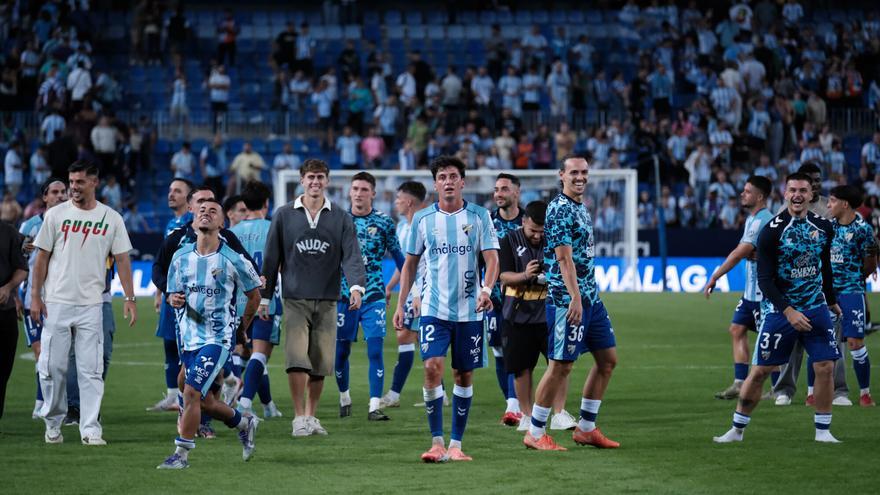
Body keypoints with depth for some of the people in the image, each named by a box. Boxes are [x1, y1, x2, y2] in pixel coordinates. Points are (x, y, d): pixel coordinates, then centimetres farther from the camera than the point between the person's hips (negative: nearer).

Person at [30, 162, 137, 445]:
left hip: (91, 304, 0)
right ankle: (53, 422, 18)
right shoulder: (56, 214, 3)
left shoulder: (111, 219, 4)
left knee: (91, 369, -4)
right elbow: (42, 257, 5)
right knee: (52, 366, 1)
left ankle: (90, 429, -2)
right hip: (57, 302, 0)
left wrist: (129, 298, -4)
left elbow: (122, 259, 4)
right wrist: (35, 296, -1)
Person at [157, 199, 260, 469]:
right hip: (189, 337, 5)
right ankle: (244, 423, 38)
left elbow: (254, 294, 5)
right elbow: (173, 294, 12)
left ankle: (181, 454, -6)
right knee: (204, 401, 12)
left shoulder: (233, 260, -8)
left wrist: (241, 329, 13)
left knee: (192, 392, -16)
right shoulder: (181, 257, 4)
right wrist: (174, 299, -12)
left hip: (218, 338, -5)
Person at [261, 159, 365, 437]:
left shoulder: (341, 219, 7)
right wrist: (264, 297, 7)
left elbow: (351, 255, -3)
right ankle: (299, 418, -4)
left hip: (327, 300, 1)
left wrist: (356, 286, -21)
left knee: (320, 363, 4)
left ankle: (311, 415, 20)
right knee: (297, 359, -13)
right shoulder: (284, 216, 5)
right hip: (295, 299, -1)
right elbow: (271, 258, 8)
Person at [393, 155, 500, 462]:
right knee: (433, 368, -16)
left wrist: (486, 289, -23)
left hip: (469, 311, 0)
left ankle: (456, 444, 15)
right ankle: (437, 442, -10)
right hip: (434, 309, 0)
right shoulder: (423, 219, 4)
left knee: (464, 376, 5)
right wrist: (400, 305, 6)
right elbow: (410, 264, 12)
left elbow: (492, 258, -4)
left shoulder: (479, 216, 1)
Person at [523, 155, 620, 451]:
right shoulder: (559, 209, -13)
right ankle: (535, 433, 3)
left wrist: (588, 296, 20)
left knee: (607, 359, 11)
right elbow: (564, 258, -19)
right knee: (561, 365, -6)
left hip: (591, 297, 10)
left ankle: (586, 429, 18)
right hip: (568, 299, -10)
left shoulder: (581, 207, 16)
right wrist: (575, 298, -24)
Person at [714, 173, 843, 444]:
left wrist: (831, 300, 26)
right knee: (759, 371, -1)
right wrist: (789, 312, -23)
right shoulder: (772, 231, -12)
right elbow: (764, 280, -15)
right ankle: (737, 429, 12)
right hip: (779, 309, -4)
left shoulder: (823, 227, 4)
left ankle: (823, 431, 8)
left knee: (825, 366, -4)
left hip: (816, 308, 4)